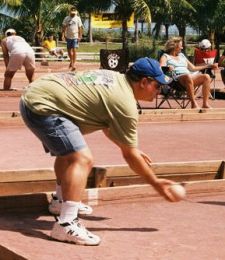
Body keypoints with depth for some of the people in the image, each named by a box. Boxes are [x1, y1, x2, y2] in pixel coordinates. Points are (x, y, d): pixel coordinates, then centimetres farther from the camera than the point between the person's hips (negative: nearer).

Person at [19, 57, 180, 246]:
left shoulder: (115, 78, 13)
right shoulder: (125, 103, -14)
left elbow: (106, 124, 28)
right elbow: (129, 156, -8)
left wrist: (133, 150, 29)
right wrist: (156, 183, 1)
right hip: (42, 105, -11)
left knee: (67, 152, 31)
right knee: (83, 160, -21)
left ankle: (63, 201, 50)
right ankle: (66, 225, -29)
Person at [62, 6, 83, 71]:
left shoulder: (78, 19, 1)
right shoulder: (66, 18, 3)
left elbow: (80, 28, 1)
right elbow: (64, 27, 4)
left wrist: (80, 36, -5)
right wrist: (63, 35, -5)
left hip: (75, 37, -2)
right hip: (68, 37, 2)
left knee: (74, 50, -12)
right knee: (69, 50, 12)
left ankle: (73, 64, -11)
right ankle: (71, 61, 36)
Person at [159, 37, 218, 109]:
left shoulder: (181, 55, 31)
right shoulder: (165, 56, 13)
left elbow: (193, 68, 30)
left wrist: (209, 66, 27)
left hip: (189, 77, 6)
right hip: (176, 78, -6)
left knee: (206, 77, -20)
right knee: (188, 76, -40)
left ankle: (205, 104, -26)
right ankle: (194, 104, -37)